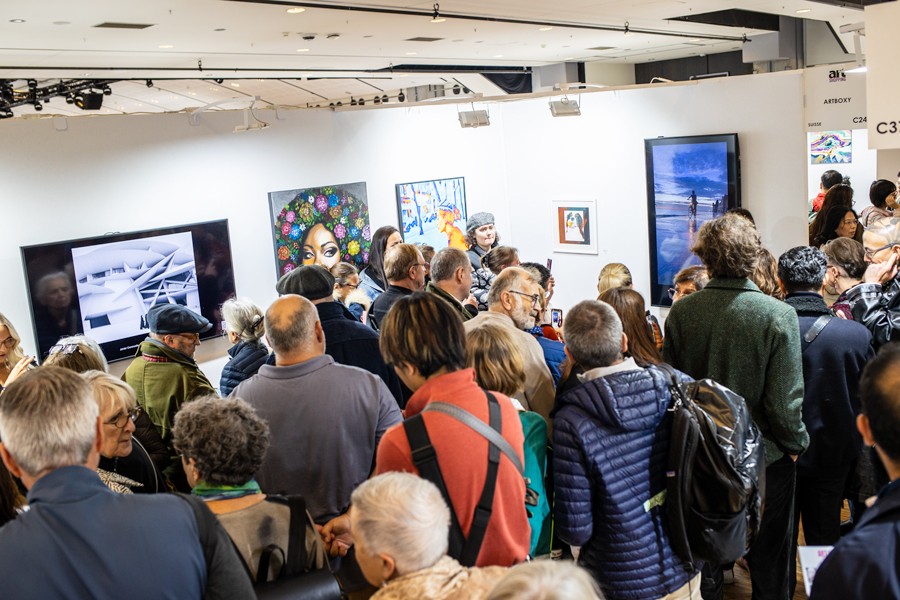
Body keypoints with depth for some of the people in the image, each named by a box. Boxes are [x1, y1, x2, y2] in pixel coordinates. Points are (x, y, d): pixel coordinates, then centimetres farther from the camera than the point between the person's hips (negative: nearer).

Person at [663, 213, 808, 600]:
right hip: (765, 456, -2)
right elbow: (784, 400, -18)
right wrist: (795, 444, 1)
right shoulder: (778, 315, -19)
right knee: (767, 563, 16)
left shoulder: (680, 312, -11)